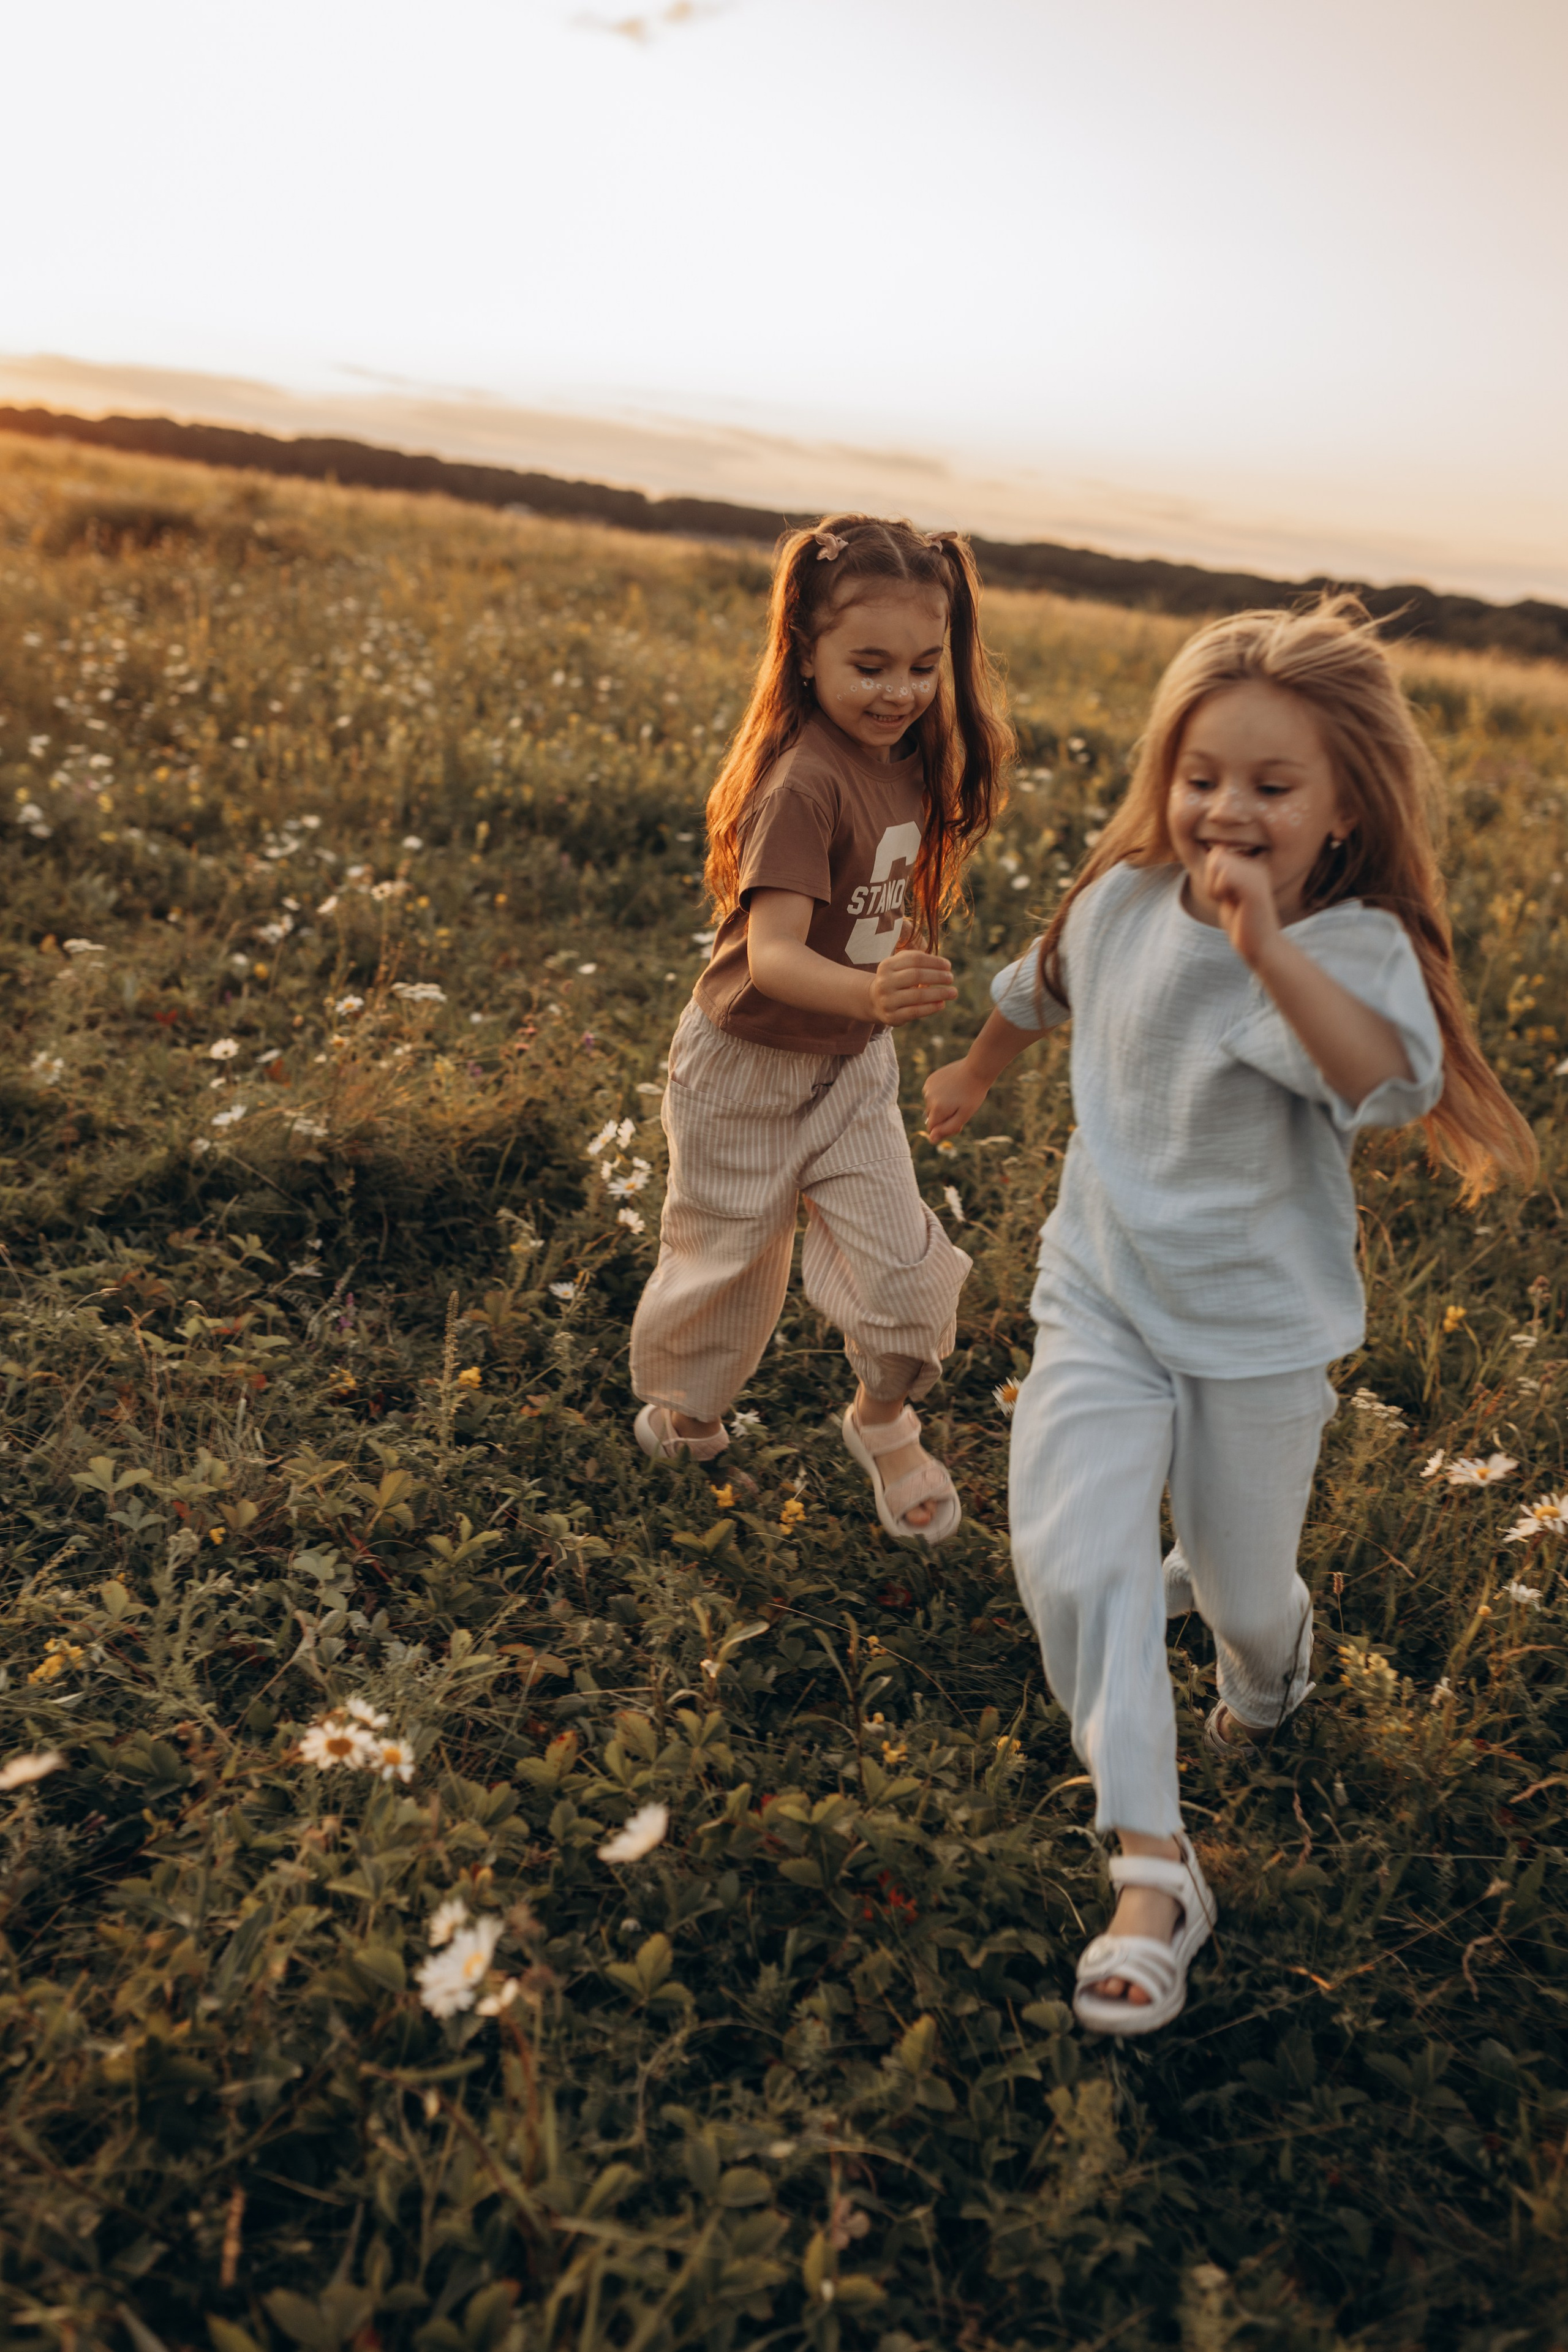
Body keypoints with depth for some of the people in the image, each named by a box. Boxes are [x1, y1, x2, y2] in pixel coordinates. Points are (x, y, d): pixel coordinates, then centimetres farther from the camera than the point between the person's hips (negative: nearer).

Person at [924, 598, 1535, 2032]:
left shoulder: (1353, 949, -21)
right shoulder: (1123, 901, -7)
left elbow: (1395, 1083, -43)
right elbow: (1041, 991, 17)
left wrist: (1268, 947, -53)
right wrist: (973, 1076, 33)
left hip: (1258, 1324, -2)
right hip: (1102, 1293, 3)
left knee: (1240, 1586, 15)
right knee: (1069, 1558, -14)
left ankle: (1268, 1649, 55)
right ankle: (1153, 1870, 0)